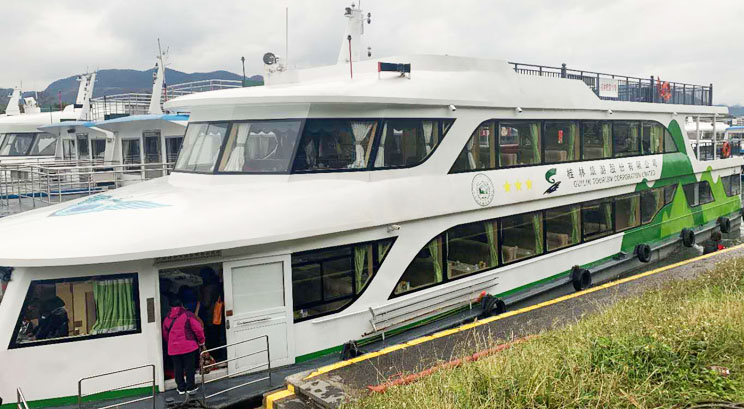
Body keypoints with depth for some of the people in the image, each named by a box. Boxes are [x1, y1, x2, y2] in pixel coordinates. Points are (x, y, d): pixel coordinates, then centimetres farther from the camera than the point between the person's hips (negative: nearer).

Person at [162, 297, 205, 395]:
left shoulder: (167, 319, 10)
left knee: (178, 368, 12)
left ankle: (181, 388, 18)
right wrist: (201, 342, 4)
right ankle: (190, 387, 8)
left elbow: (165, 335, 20)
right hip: (189, 346, -4)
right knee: (189, 366, 5)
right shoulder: (188, 315, -5)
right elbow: (198, 329, -9)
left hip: (173, 348, 4)